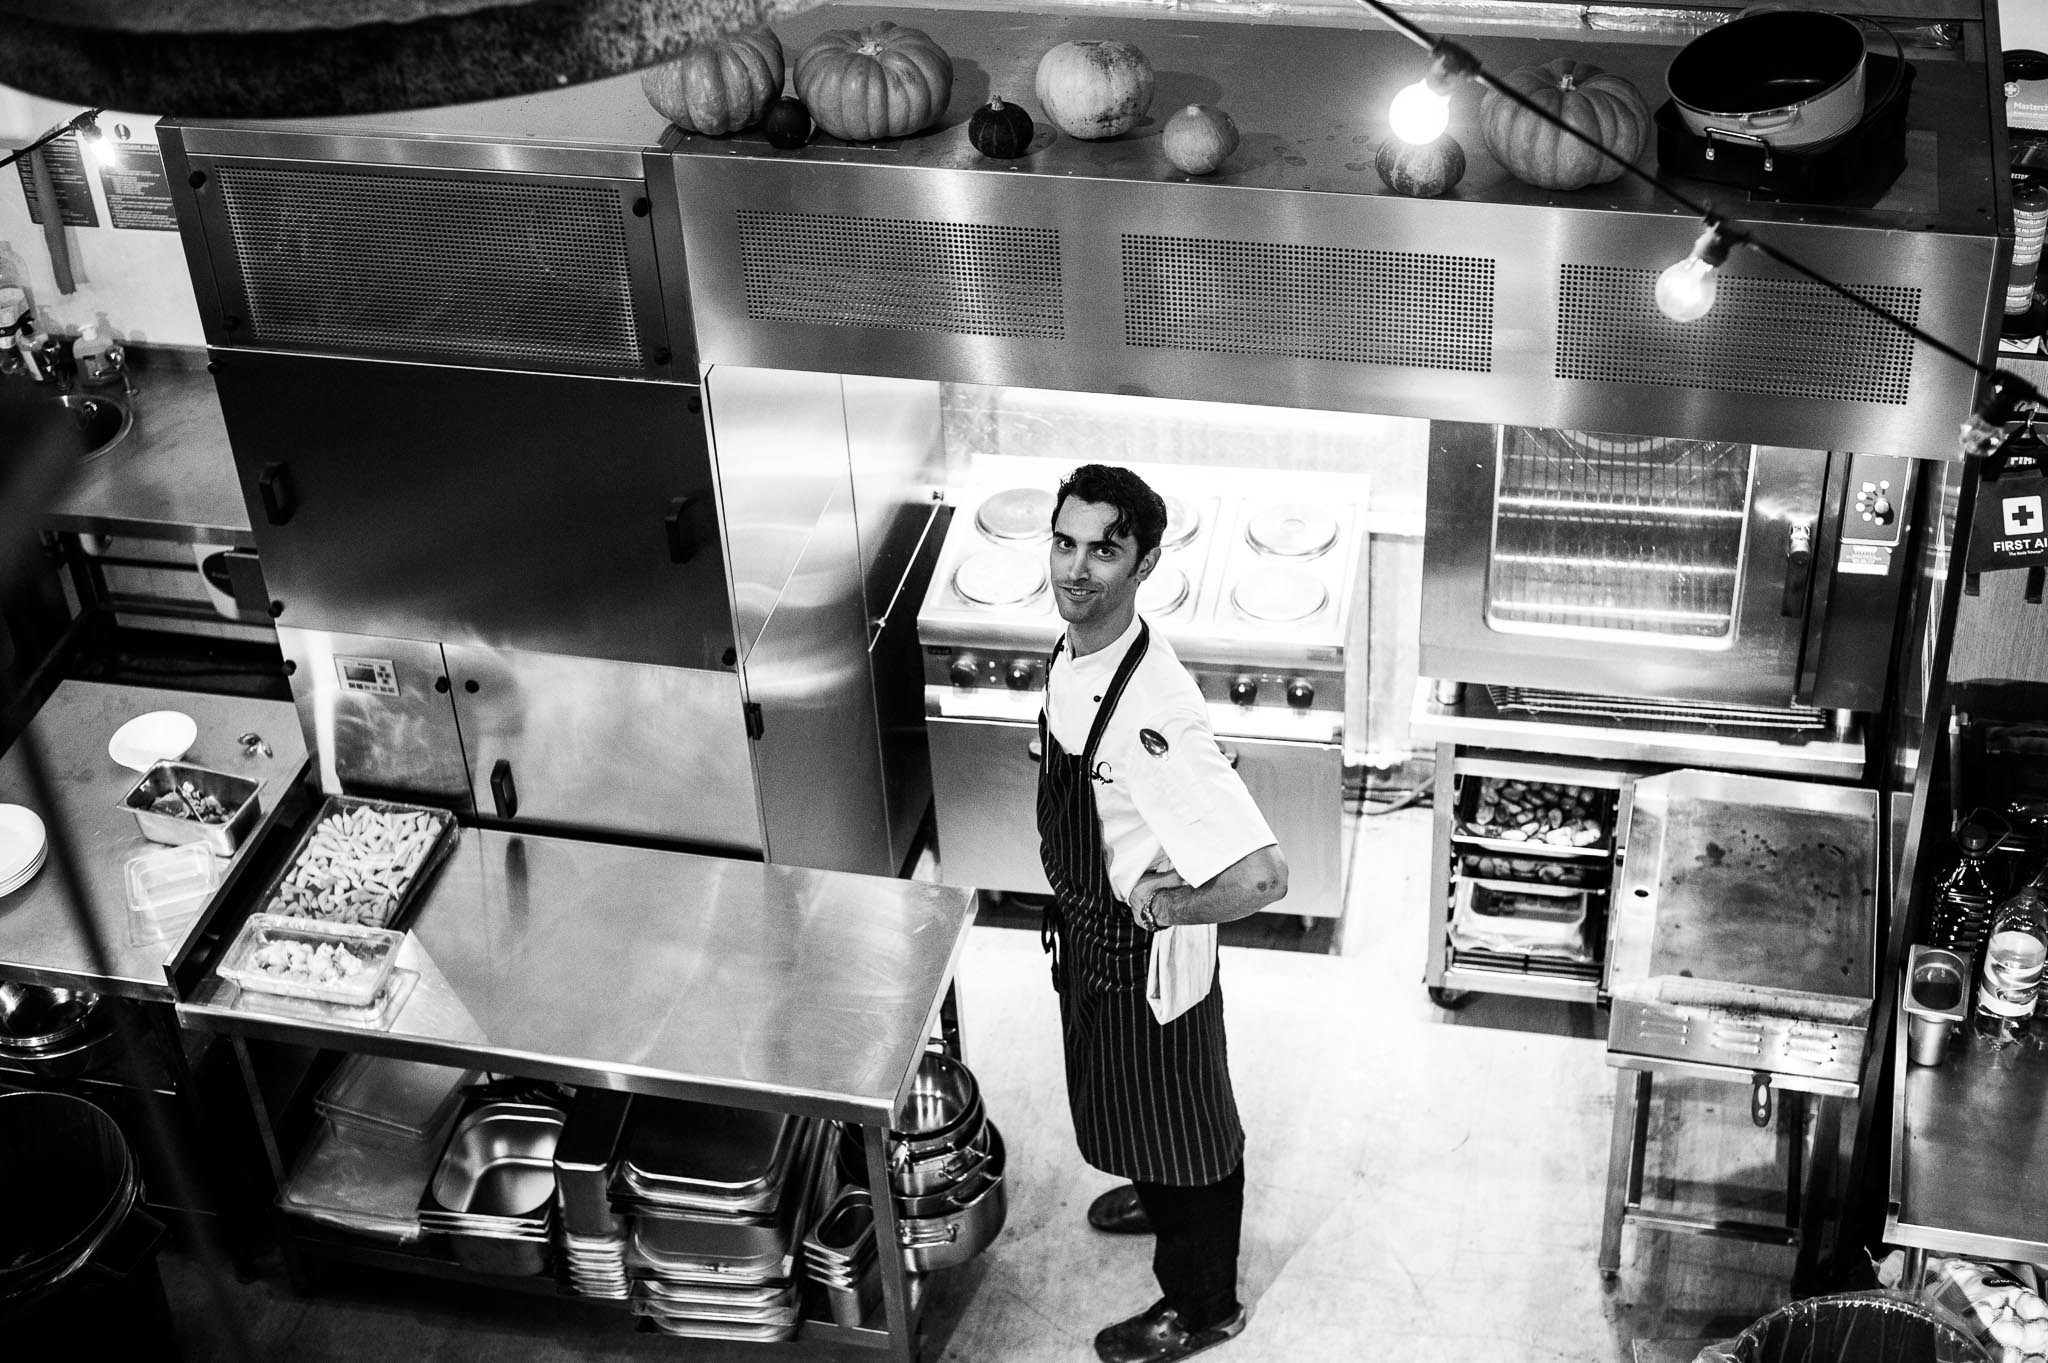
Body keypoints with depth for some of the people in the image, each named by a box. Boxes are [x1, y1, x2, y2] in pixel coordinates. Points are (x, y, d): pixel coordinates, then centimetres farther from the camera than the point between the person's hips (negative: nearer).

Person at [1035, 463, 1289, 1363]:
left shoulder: (1149, 712, -37)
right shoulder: (1073, 655, -9)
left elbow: (1261, 876, -42)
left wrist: (1159, 904, -26)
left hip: (1144, 953, -8)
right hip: (1090, 931, 8)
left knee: (1179, 1126, 15)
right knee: (1122, 1098, 33)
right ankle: (1159, 1200, 61)